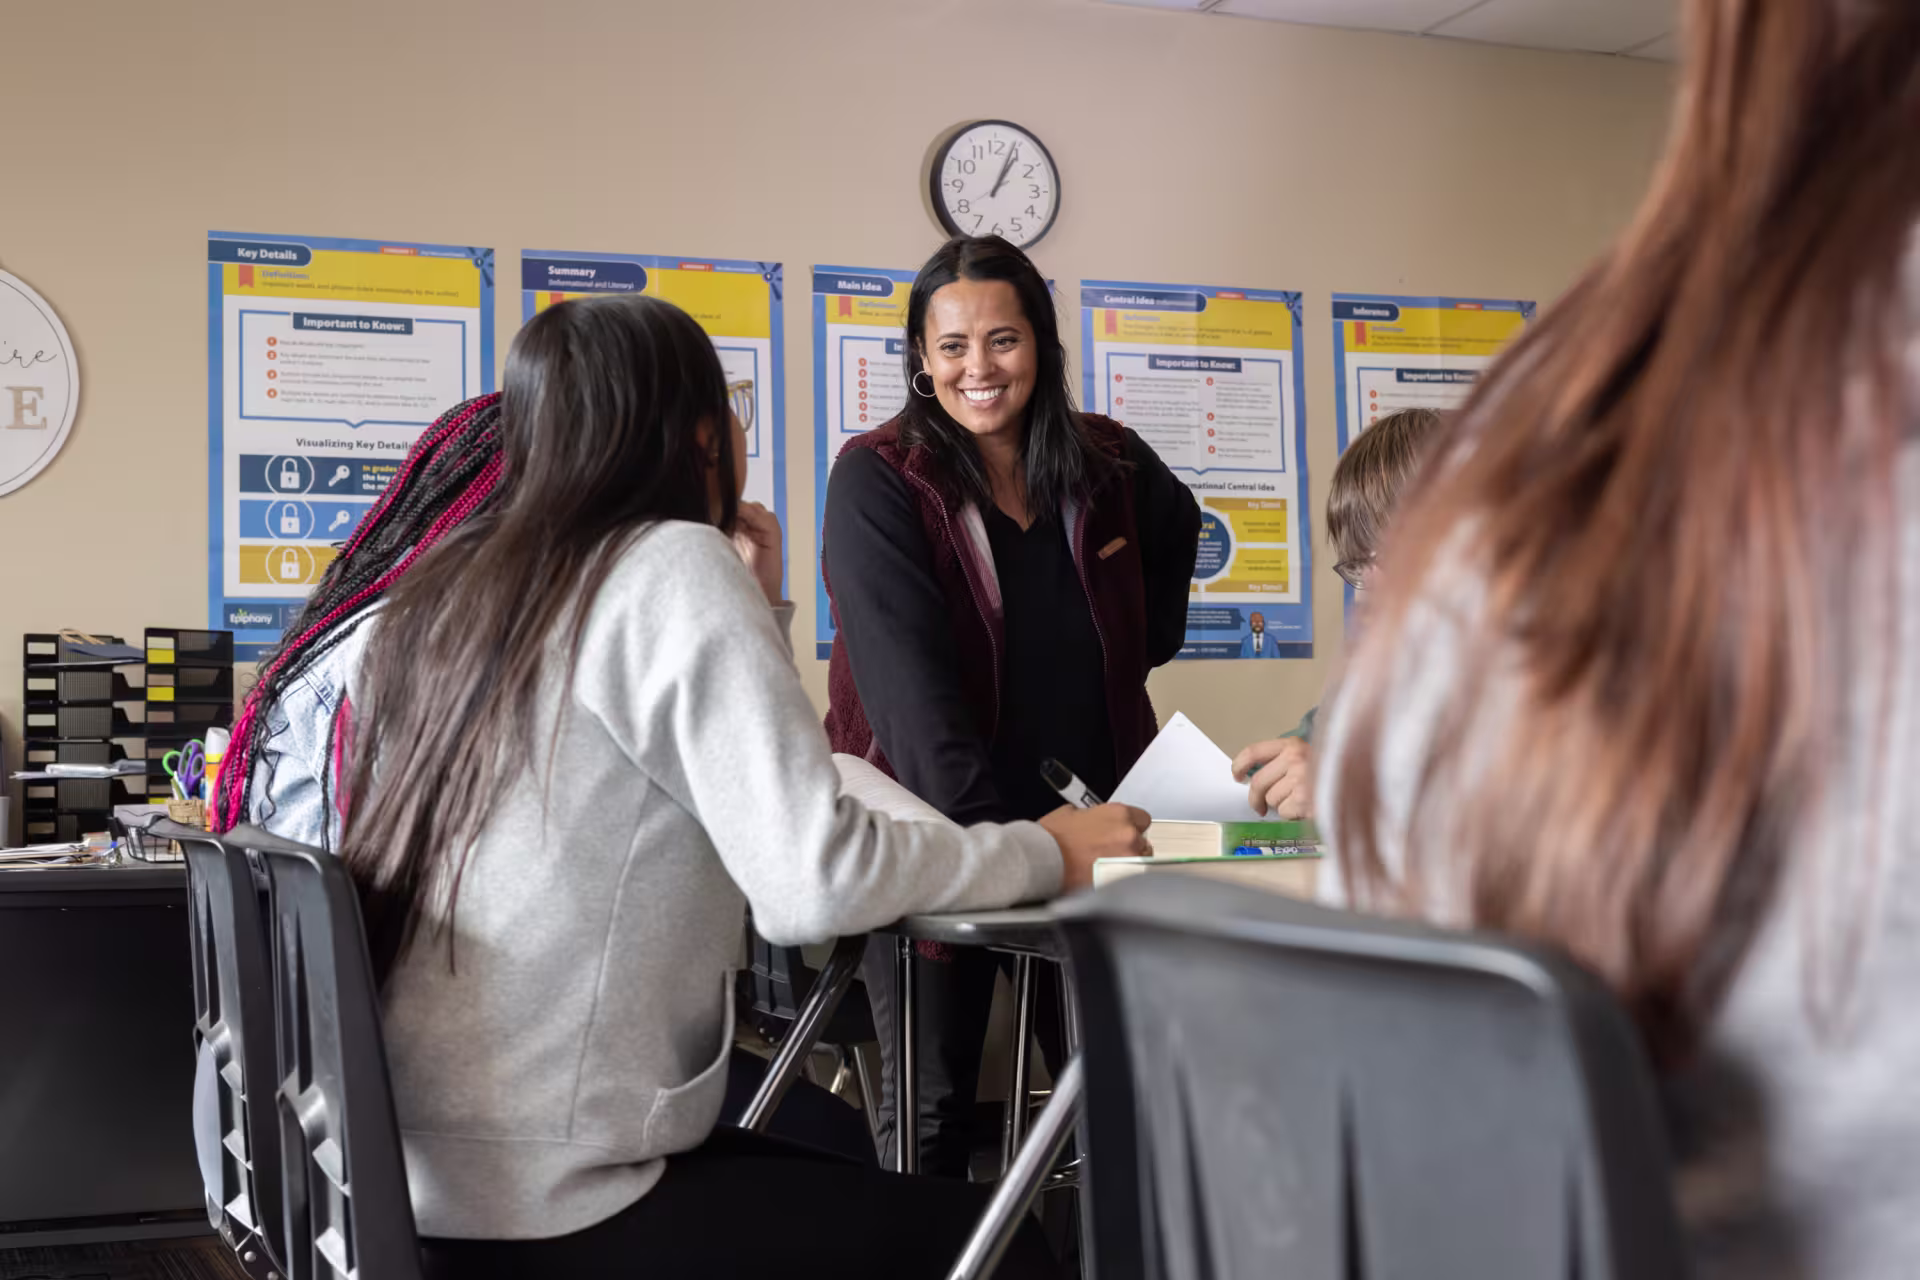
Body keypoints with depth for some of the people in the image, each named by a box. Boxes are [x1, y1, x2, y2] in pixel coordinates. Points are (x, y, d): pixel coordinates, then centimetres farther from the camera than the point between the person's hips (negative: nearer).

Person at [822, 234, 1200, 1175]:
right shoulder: (878, 482, -10)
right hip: (935, 840, -4)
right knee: (932, 1108, -2)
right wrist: (984, 835, -30)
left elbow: (1175, 530, 29)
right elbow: (910, 680, -21)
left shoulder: (1107, 464, 4)